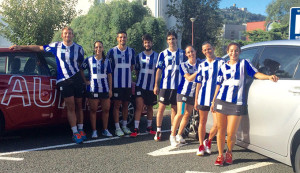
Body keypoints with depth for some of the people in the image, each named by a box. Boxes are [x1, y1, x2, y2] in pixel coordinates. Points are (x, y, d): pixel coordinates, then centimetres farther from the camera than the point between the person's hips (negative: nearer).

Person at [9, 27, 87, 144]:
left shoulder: (79, 49, 6)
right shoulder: (56, 46, 5)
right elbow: (39, 48, 13)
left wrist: (84, 79, 12)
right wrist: (21, 47, 10)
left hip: (77, 79, 1)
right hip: (63, 80, -1)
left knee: (79, 106, 7)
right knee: (70, 107, -5)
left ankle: (80, 130, 20)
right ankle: (75, 133, 0)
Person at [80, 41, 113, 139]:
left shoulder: (106, 61, 8)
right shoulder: (89, 60, 3)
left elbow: (109, 75, 8)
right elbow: (81, 70, 9)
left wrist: (110, 89, 3)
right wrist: (85, 81, 0)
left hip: (105, 89, 2)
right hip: (93, 89, -2)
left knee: (106, 109, 5)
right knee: (93, 110, 3)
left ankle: (105, 130, 17)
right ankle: (94, 131, 10)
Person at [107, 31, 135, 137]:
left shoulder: (131, 51, 9)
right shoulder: (112, 51, -1)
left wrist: (127, 74, 7)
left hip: (128, 83, 4)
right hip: (116, 83, -3)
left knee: (125, 104, 10)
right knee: (117, 105, -1)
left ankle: (124, 126, 20)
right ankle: (117, 128, 4)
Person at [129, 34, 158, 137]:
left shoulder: (157, 56, 4)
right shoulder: (139, 56, 6)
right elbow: (137, 71, 13)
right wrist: (139, 80, 8)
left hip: (151, 86, 1)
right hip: (140, 85, 0)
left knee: (150, 107, 12)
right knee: (139, 107, -8)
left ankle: (149, 127, 24)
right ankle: (136, 129, -7)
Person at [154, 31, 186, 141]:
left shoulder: (182, 53, 8)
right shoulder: (163, 54, 3)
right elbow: (159, 70, 2)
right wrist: (156, 85, -4)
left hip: (178, 85, 2)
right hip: (165, 85, -2)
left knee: (175, 108, 8)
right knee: (161, 107, -2)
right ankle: (158, 131, 6)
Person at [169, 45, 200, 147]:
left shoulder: (200, 63, 6)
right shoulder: (183, 65, -2)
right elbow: (189, 78, -12)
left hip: (194, 93, 3)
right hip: (183, 92, -3)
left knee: (187, 115, 6)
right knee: (180, 114, -10)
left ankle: (179, 135, 18)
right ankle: (172, 136, -1)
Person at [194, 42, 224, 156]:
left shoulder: (221, 63, 1)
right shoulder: (202, 65, 10)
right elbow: (199, 83, 12)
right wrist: (196, 99, 9)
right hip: (203, 97, 3)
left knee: (217, 124, -8)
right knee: (202, 122, 9)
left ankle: (208, 141, 19)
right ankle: (201, 146, 23)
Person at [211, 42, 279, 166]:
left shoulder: (244, 63, 9)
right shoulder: (223, 67, 14)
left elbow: (256, 74, -3)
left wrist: (269, 77, -21)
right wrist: (213, 101, 14)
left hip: (237, 103, -2)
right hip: (221, 101, 2)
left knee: (231, 133, -4)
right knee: (221, 130, 4)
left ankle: (229, 153, 22)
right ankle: (220, 155, 18)